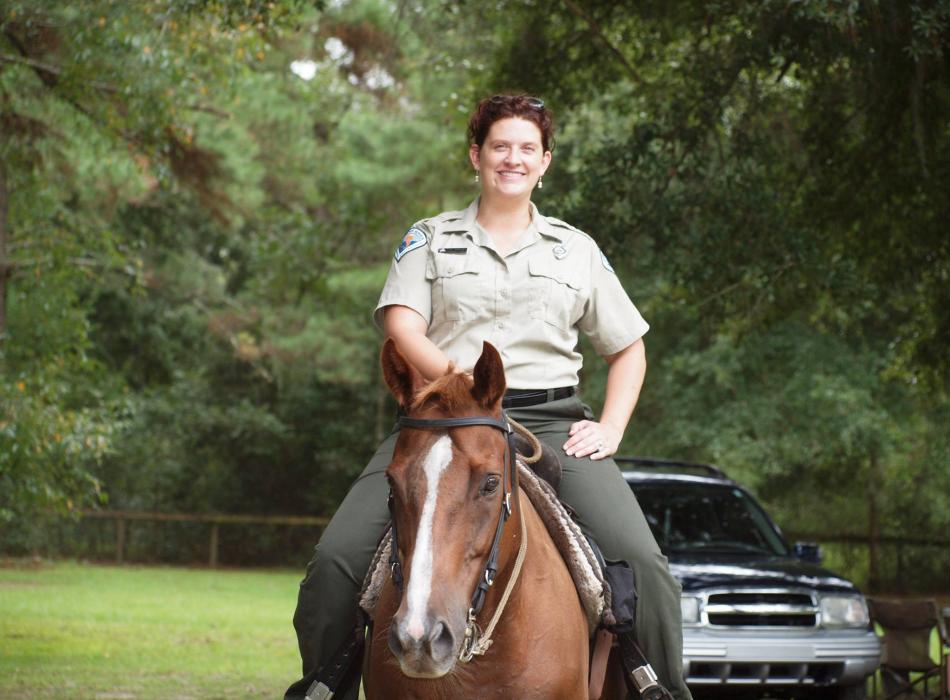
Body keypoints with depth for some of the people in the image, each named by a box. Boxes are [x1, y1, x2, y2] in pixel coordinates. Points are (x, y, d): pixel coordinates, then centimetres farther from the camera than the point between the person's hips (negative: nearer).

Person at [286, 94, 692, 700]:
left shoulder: (577, 249, 18)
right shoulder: (431, 239, 14)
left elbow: (629, 350, 22)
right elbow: (401, 326, -2)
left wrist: (610, 428, 5)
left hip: (551, 421, 1)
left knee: (640, 560, -21)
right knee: (338, 556, -17)